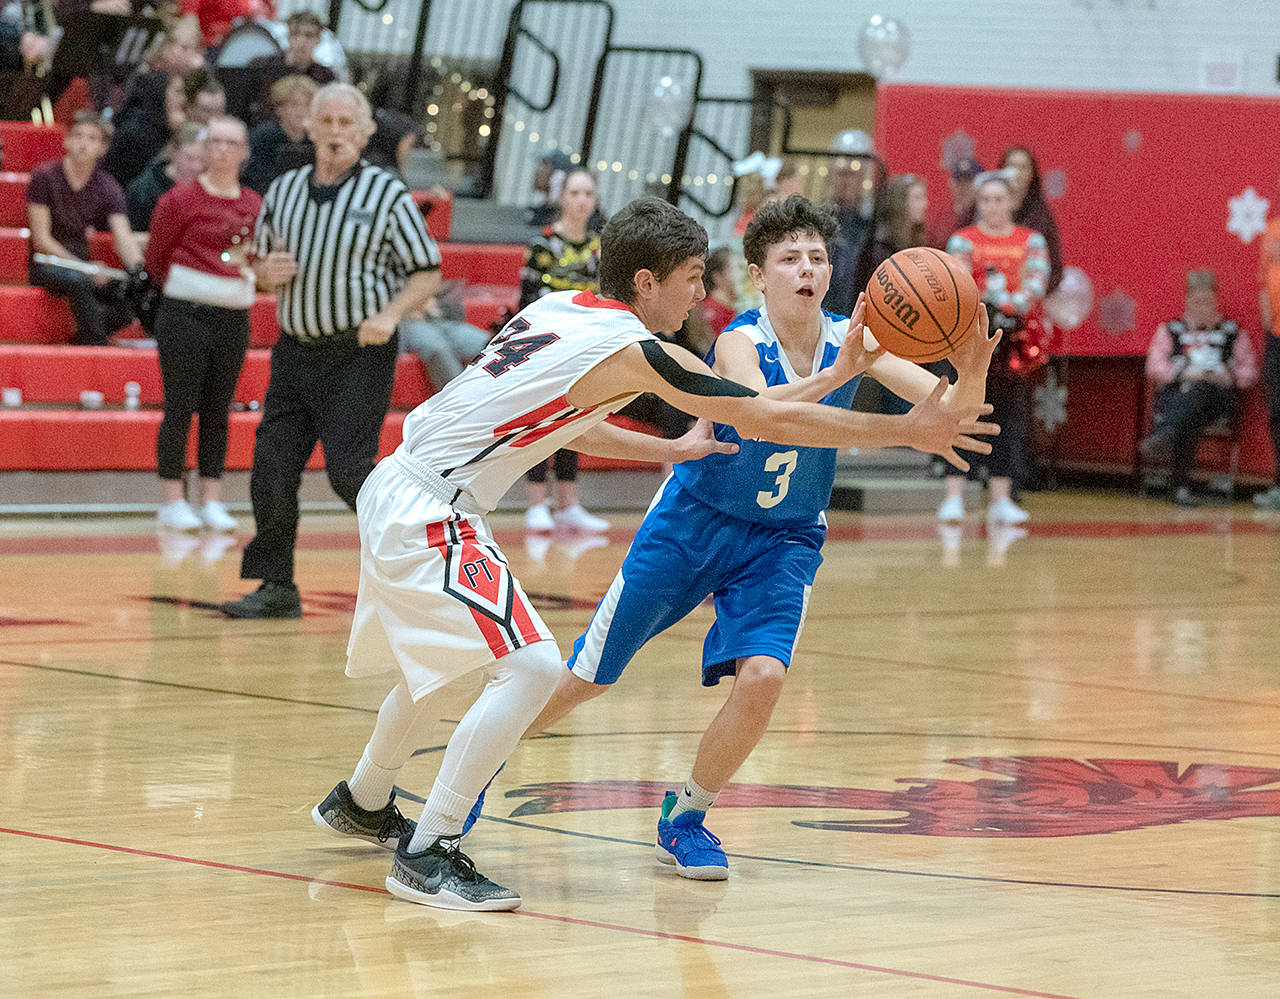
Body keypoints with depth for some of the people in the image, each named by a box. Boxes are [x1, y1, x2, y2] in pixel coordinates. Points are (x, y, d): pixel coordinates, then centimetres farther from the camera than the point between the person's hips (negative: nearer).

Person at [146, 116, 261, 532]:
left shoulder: (254, 205, 7)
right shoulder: (181, 199, -6)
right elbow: (154, 259, 2)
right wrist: (184, 287, 7)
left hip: (235, 319, 4)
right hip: (185, 316, -4)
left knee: (218, 411, 7)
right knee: (181, 408, -3)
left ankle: (212, 501, 12)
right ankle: (173, 501, 4)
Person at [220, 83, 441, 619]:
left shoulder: (388, 194, -3)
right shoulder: (283, 191, 10)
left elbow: (428, 272, -1)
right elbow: (262, 270, 20)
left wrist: (389, 314, -17)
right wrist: (268, 271, -4)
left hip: (360, 353, -5)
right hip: (296, 349, 5)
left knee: (348, 469, -13)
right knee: (271, 468, 0)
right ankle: (277, 587, 10)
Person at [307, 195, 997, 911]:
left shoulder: (560, 309, 10)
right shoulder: (635, 349, -15)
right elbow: (768, 420, -14)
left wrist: (666, 449, 27)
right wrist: (911, 431, -9)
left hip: (397, 487, 10)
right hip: (429, 514, -10)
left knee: (443, 659, 29)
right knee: (532, 666, -15)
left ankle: (361, 803, 49)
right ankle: (429, 854, -12)